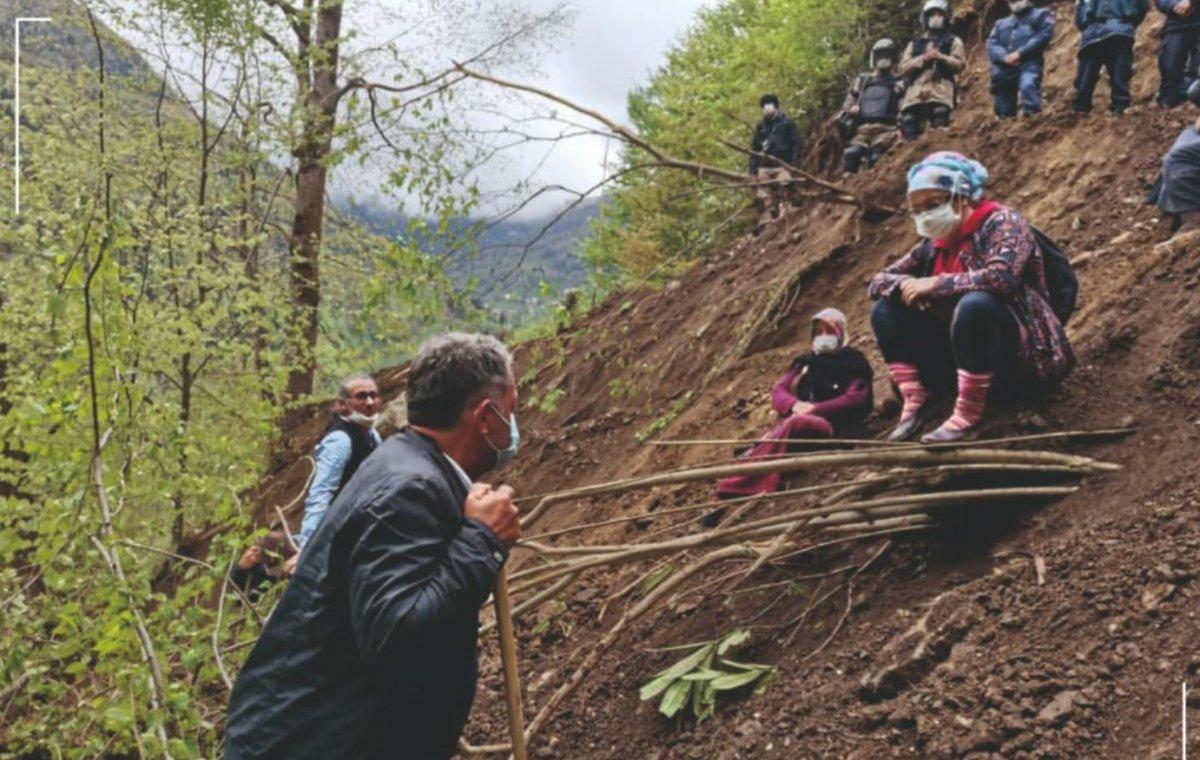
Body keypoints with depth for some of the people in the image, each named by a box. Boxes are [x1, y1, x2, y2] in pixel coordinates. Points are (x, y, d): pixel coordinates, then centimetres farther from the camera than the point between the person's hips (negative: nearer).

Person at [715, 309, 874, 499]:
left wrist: (816, 409, -17)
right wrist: (794, 404, -11)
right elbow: (779, 391, 14)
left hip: (834, 427, -4)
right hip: (795, 421, 5)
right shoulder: (804, 362, 24)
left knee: (795, 423, -37)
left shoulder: (854, 363, 11)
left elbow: (857, 398, -5)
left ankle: (743, 481, -47)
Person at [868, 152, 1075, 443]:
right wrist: (905, 285, -11)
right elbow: (879, 280, 13)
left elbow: (1001, 277, -29)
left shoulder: (1001, 223, -10)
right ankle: (914, 402, -10)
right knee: (886, 309, -3)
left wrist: (934, 284, -20)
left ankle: (968, 415, -27)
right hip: (959, 354, 7)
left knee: (975, 303, -36)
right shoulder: (933, 246, 9)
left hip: (1020, 355, -7)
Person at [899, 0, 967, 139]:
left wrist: (941, 57, -9)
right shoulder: (914, 44, 26)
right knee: (908, 120, -12)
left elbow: (960, 63, 7)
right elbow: (903, 68, 13)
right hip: (916, 90, 3)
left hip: (941, 89, -3)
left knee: (940, 113, -27)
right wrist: (922, 59, -2)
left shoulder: (953, 41, 21)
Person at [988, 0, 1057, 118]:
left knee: (1028, 86, -34)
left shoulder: (1041, 15, 17)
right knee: (1004, 112, 1)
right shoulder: (1001, 23, 29)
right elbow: (992, 44, 13)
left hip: (1029, 65, -5)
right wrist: (1004, 56, -10)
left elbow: (1044, 35, -2)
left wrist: (1020, 53, -13)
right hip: (1004, 68, 5)